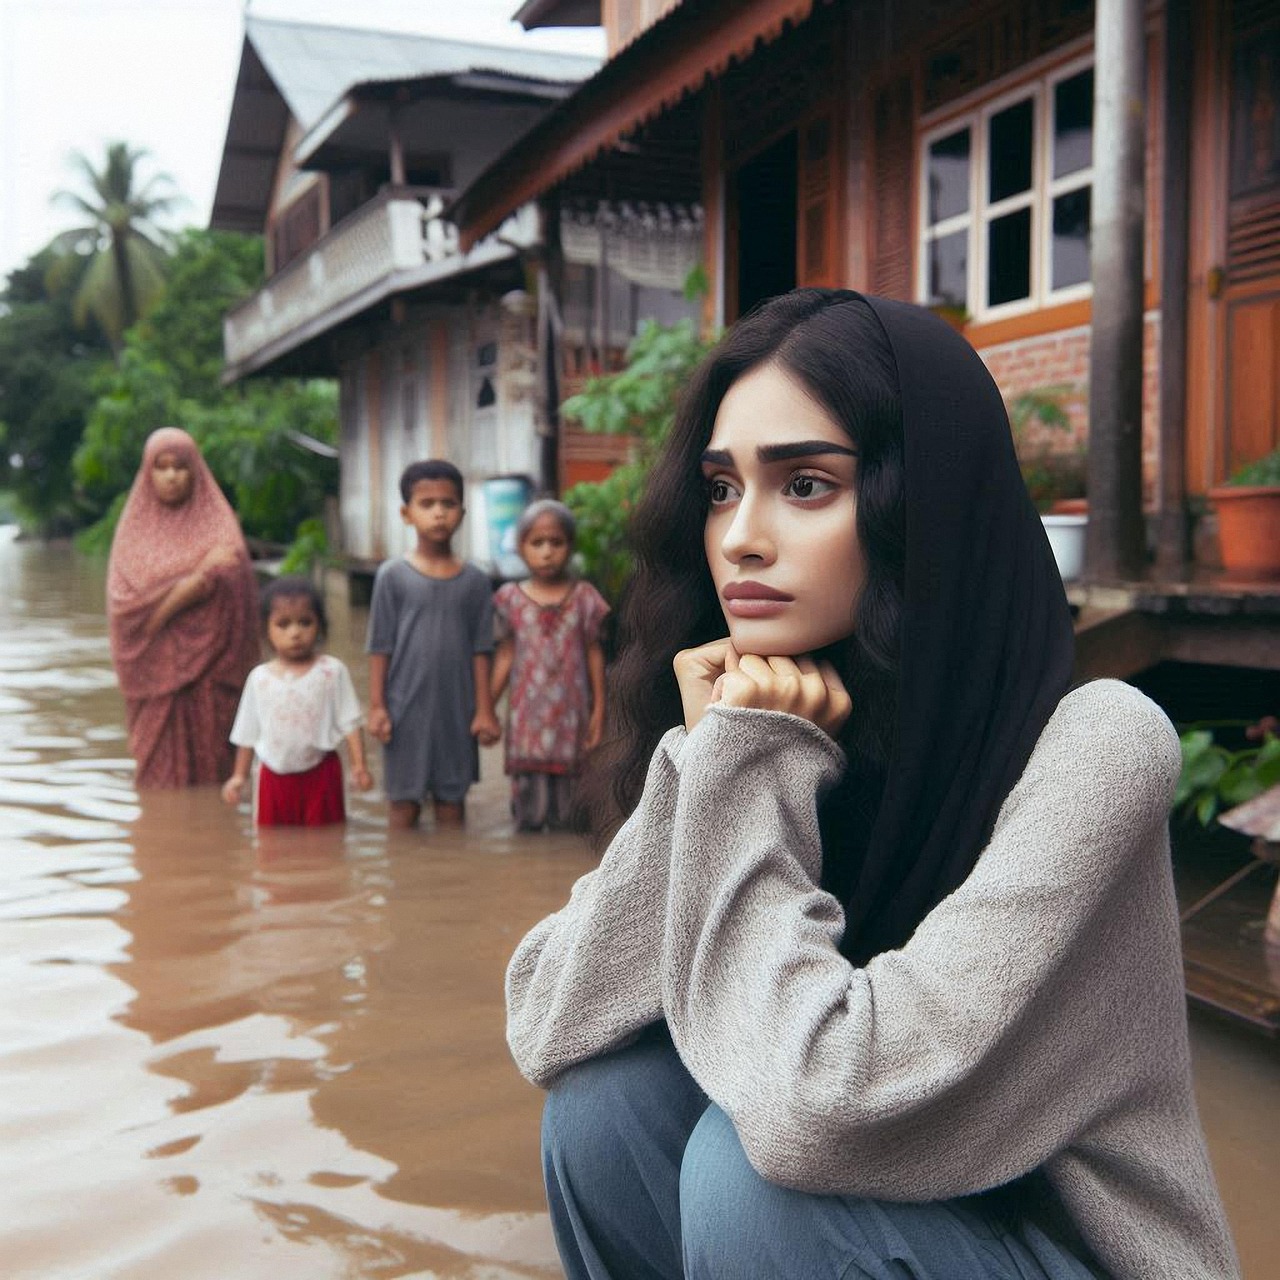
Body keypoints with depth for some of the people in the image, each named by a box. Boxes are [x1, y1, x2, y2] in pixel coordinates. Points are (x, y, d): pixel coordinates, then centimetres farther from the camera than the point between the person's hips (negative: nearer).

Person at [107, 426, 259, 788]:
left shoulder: (219, 524, 4)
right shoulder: (135, 528, 7)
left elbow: (230, 595, -6)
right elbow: (124, 602, -7)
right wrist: (202, 575, -14)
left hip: (207, 674, -1)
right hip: (156, 672, 1)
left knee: (208, 772, 0)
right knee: (161, 773, -1)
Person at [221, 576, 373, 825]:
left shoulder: (332, 671, -6)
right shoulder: (259, 678, 2)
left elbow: (350, 722, -5)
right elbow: (247, 733, 10)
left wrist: (358, 765, -14)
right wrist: (239, 775, 10)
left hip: (320, 774, -2)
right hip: (275, 777, 2)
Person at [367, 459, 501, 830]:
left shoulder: (474, 581, 1)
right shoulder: (392, 575, -3)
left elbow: (481, 650, 3)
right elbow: (380, 646, -1)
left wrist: (484, 709, 1)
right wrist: (377, 705, -3)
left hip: (457, 708, 1)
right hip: (407, 706, -1)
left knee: (452, 798, 9)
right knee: (403, 799, 6)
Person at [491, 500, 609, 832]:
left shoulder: (584, 597, 1)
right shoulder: (512, 598, 3)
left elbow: (594, 654, 6)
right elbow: (505, 657, 8)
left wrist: (599, 710, 4)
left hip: (570, 713, 0)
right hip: (527, 714, 0)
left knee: (565, 799, 4)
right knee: (528, 795, 1)